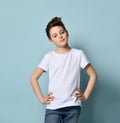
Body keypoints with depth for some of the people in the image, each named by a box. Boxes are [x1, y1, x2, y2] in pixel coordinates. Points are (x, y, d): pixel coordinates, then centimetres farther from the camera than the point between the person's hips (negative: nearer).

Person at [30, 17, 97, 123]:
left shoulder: (78, 54, 2)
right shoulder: (49, 57, 2)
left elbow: (93, 75, 6)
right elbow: (33, 78, 6)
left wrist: (85, 95, 0)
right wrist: (41, 98, 0)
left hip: (73, 107, 0)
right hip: (53, 107, 0)